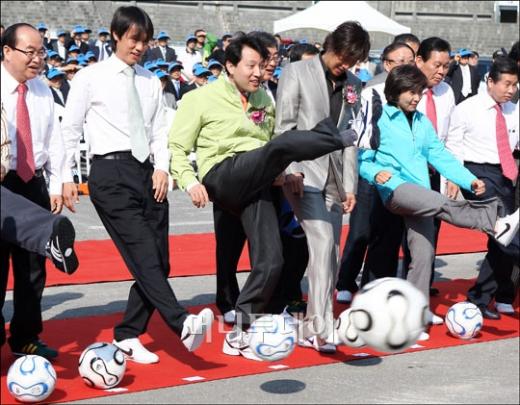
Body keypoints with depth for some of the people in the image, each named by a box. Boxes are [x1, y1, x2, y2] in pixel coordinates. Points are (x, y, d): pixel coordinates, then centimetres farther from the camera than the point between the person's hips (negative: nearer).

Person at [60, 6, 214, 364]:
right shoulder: (90, 78, 2)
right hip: (111, 174, -5)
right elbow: (70, 130, 4)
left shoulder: (152, 82, 15)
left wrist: (162, 168, 0)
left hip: (149, 173, 6)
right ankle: (183, 324, -28)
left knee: (159, 261, 2)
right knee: (143, 253, -17)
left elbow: (159, 132, 16)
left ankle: (127, 336, 14)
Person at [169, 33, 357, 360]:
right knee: (284, 144, -32)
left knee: (270, 262, -8)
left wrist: (284, 173, 11)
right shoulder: (202, 99, 7)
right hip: (222, 176, -5)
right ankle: (343, 139, -14)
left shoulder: (265, 102, 23)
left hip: (256, 186, 6)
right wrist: (190, 181, -13)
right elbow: (177, 148, 4)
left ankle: (239, 333, 4)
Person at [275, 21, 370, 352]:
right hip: (304, 174, -5)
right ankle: (324, 328, -19)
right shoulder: (297, 73, 2)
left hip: (334, 177, 5)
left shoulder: (353, 85, 15)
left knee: (331, 256, 4)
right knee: (323, 243, -19)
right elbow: (284, 126, -4)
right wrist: (291, 170, -13)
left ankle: (311, 331, 13)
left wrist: (350, 185, 7)